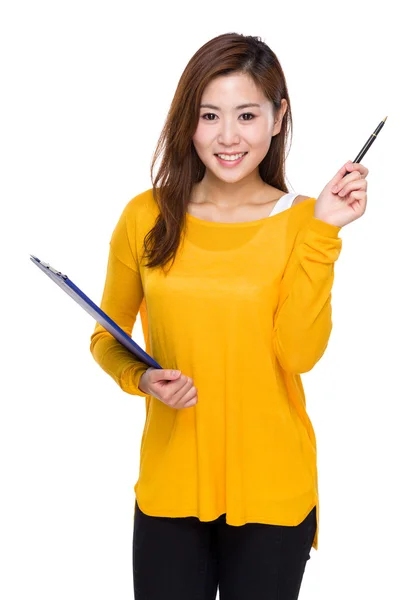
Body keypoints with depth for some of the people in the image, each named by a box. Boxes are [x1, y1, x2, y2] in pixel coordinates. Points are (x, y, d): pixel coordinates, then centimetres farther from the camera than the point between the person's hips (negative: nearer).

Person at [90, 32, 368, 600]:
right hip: (170, 484, 1)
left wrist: (323, 232, -20)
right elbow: (107, 336, 8)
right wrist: (141, 377, -12)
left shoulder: (304, 221, -4)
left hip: (271, 488, 0)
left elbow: (299, 351, -17)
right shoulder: (146, 217, -2)